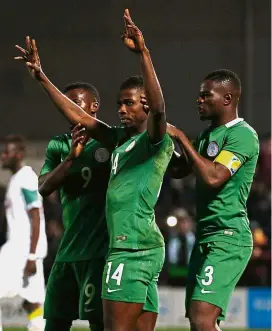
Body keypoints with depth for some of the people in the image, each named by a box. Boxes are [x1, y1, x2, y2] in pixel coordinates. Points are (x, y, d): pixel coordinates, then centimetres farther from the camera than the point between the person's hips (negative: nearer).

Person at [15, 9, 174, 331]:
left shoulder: (155, 139, -5)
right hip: (132, 246, 9)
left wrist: (143, 53, -33)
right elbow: (79, 117, 28)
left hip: (134, 247, -9)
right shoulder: (120, 141, 20)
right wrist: (42, 78, 28)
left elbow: (158, 107, -25)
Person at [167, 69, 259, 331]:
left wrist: (181, 137, -16)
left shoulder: (242, 135, -12)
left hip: (228, 239, -10)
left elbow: (213, 177, -23)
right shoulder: (207, 134, 17)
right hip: (205, 237, 10)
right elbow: (178, 169, 22)